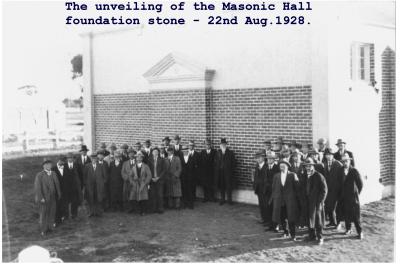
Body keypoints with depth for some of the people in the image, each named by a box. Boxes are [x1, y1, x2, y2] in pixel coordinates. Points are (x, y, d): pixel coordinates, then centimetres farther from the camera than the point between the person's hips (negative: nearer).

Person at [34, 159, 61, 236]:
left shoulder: (53, 174, 6)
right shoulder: (39, 175, -10)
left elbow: (57, 185, 10)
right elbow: (37, 187, -13)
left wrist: (59, 194, 7)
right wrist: (41, 198, -17)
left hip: (52, 198, 5)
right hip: (43, 198, -5)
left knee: (52, 213, 10)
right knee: (43, 214, 5)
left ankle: (49, 227, 24)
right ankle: (43, 230, 16)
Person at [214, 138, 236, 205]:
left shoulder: (230, 152, -1)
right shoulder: (218, 152, 7)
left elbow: (233, 163, 0)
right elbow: (215, 162, 9)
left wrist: (231, 170, -5)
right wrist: (216, 170, 1)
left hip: (228, 172, -2)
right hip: (220, 172, 2)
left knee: (228, 186, -1)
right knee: (221, 186, 6)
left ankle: (229, 199, 9)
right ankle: (222, 199, 17)